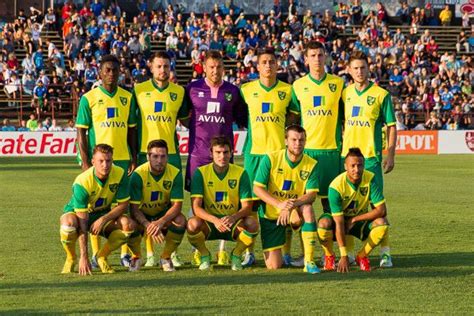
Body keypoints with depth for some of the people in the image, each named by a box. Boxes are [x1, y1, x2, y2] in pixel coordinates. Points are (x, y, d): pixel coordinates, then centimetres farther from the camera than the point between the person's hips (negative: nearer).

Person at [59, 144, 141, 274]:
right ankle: (70, 259, -9)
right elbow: (82, 221, -33)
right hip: (76, 213, -3)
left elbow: (123, 205, -12)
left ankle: (102, 256, -4)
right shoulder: (82, 182, -31)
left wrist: (103, 219, -30)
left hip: (104, 214, 3)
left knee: (130, 225, -26)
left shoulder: (120, 174, -21)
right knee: (69, 223, -39)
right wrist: (84, 256, -35)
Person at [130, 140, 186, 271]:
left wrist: (160, 222, -39)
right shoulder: (138, 174, -22)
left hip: (164, 213, 1)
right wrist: (148, 225, -42)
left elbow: (177, 205, -20)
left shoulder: (175, 173, -17)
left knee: (180, 221, -30)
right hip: (143, 215, -1)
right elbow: (134, 208, -23)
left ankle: (166, 257, -5)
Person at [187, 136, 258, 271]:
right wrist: (215, 220, -35)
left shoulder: (240, 173, -5)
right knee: (193, 223, -34)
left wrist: (234, 217, -32)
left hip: (233, 224, 1)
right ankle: (204, 255, -3)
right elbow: (196, 207, -16)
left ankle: (236, 255, 0)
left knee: (252, 224, -30)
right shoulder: (201, 172, -9)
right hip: (208, 224, -1)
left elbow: (247, 207, -9)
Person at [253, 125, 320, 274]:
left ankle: (309, 261, -31)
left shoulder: (311, 164, -8)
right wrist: (279, 204, -29)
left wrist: (291, 205, -34)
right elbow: (257, 188, -14)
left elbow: (311, 194, -15)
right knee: (273, 266, -7)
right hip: (270, 215, -1)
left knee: (307, 208, -36)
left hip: (294, 213, 1)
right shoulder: (270, 159, -12)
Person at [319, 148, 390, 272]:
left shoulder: (370, 179, -21)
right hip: (341, 220, -2)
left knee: (382, 224, -28)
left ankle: (362, 256, -5)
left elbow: (381, 210, -22)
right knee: (324, 223, -36)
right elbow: (339, 223, -30)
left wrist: (354, 220, -25)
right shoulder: (336, 186, -28)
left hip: (360, 220, 2)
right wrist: (344, 256, -34)